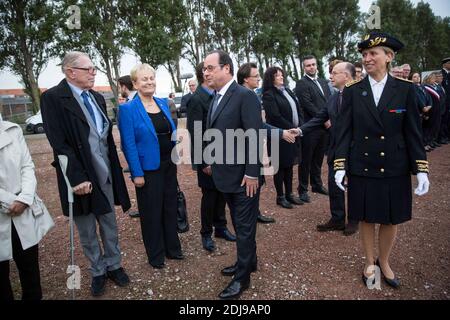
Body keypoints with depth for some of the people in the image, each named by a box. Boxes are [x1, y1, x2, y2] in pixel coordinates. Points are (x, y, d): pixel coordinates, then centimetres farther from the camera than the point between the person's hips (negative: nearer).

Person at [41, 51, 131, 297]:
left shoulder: (97, 98, 9)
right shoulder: (52, 98, -10)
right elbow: (59, 144, -18)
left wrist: (114, 170, 8)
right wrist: (78, 178, -22)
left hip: (105, 174, 5)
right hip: (81, 177, -5)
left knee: (110, 225, 16)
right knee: (87, 232, 13)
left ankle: (113, 265, 34)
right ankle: (98, 272, 31)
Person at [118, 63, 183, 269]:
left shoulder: (163, 103, 6)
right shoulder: (128, 109, -11)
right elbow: (128, 144, -14)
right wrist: (137, 174, -16)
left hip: (169, 165, 6)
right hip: (148, 168, -5)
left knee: (170, 207, 16)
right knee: (152, 212, 8)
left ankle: (173, 248, 34)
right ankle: (155, 255, 27)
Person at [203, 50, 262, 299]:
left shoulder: (245, 96, -15)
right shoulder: (216, 98, 10)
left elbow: (254, 137, -19)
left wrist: (252, 173, -20)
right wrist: (212, 162, 10)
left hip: (243, 176, -8)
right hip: (225, 174, 8)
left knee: (245, 226, 6)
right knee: (238, 223, 21)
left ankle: (243, 277, 21)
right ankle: (247, 261, 40)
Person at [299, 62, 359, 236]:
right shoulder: (332, 99, 8)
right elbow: (319, 118, 5)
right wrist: (300, 130, -8)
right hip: (336, 149, 6)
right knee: (334, 185, 13)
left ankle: (354, 220, 30)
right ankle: (337, 219, 29)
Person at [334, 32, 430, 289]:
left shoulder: (405, 89, -2)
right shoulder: (352, 91, -1)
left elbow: (414, 132, -1)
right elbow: (345, 131, -2)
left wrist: (421, 169, -6)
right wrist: (340, 166, -8)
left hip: (394, 169, 0)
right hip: (362, 168, 0)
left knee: (391, 219, 12)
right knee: (366, 218, 12)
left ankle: (384, 262, 36)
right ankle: (370, 262, 34)